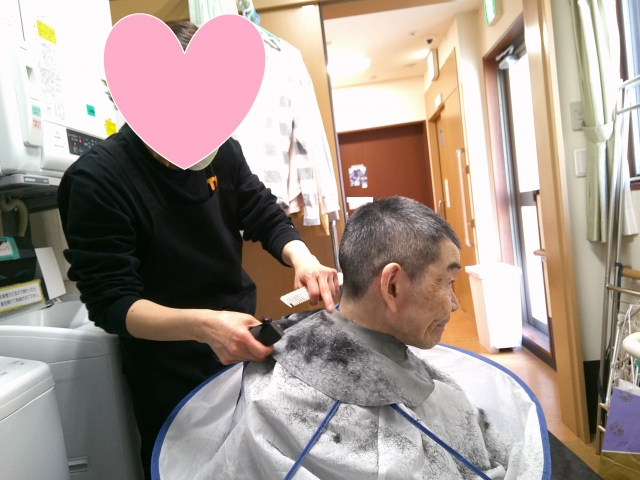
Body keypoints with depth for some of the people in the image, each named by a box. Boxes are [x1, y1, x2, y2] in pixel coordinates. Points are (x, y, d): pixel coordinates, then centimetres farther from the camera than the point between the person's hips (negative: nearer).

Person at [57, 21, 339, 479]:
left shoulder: (222, 151, -8)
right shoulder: (97, 180, -20)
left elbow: (268, 217, -1)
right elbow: (110, 302, -23)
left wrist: (301, 257, -23)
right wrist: (201, 325, -40)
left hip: (243, 344, 5)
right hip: (172, 373, -4)